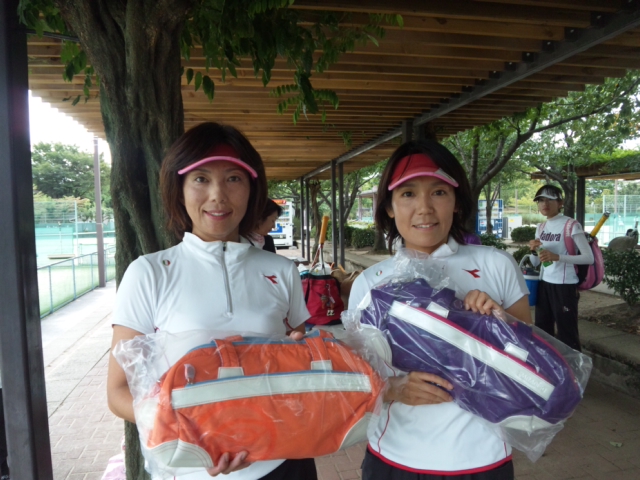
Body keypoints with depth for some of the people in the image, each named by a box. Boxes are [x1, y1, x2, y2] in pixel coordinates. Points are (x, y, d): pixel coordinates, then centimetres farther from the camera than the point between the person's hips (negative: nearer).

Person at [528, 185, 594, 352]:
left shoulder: (571, 225, -11)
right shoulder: (540, 228, 10)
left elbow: (589, 257, -18)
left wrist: (557, 257, -29)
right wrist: (534, 250, -8)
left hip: (565, 286, -7)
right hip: (544, 284, 7)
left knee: (567, 333, -1)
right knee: (542, 331, 15)